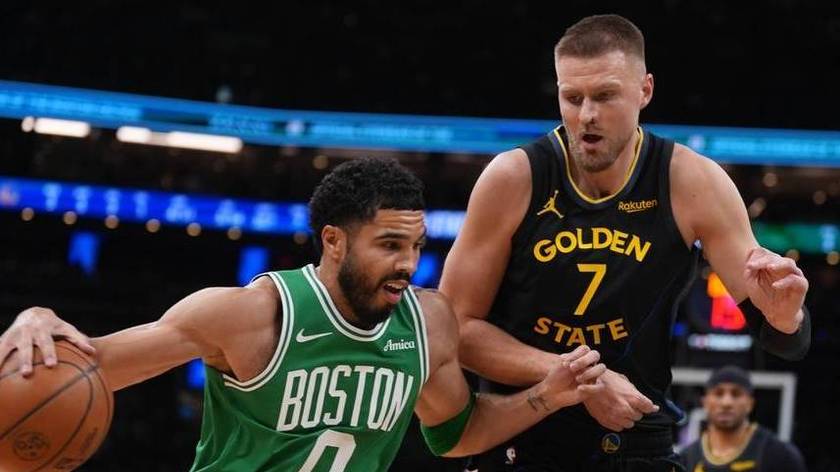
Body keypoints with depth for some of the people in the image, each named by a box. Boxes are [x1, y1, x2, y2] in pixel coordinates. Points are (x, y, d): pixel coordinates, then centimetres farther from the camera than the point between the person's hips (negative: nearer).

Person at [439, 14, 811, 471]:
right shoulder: (514, 179, -13)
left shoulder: (693, 184, -11)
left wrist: (783, 318, -32)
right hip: (519, 434, -1)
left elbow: (787, 344, -7)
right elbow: (456, 324, -9)